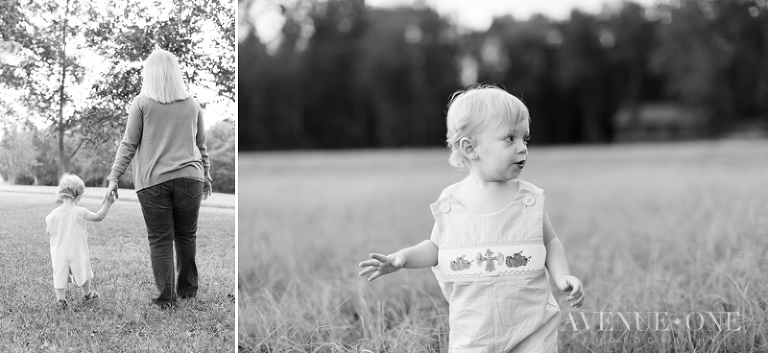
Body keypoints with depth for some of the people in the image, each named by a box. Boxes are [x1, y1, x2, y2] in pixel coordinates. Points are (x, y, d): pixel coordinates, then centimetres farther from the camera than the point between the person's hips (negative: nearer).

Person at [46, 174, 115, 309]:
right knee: (83, 272, 18)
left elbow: (49, 232, 5)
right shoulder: (79, 212, -15)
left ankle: (60, 299, -1)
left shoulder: (51, 215, -7)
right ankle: (87, 294, 35)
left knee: (60, 274, 7)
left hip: (59, 253, 1)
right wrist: (107, 204, 3)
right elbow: (98, 217, -5)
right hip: (77, 252, -1)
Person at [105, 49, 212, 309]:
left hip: (153, 180, -2)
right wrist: (206, 178, 25)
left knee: (160, 239, 2)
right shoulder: (192, 105, 10)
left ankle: (166, 296, 3)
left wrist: (114, 177, 3)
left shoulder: (141, 103, 0)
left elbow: (129, 144, -1)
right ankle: (188, 289, 21)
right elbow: (201, 146, 16)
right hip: (189, 178, 3)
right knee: (186, 236, 13)